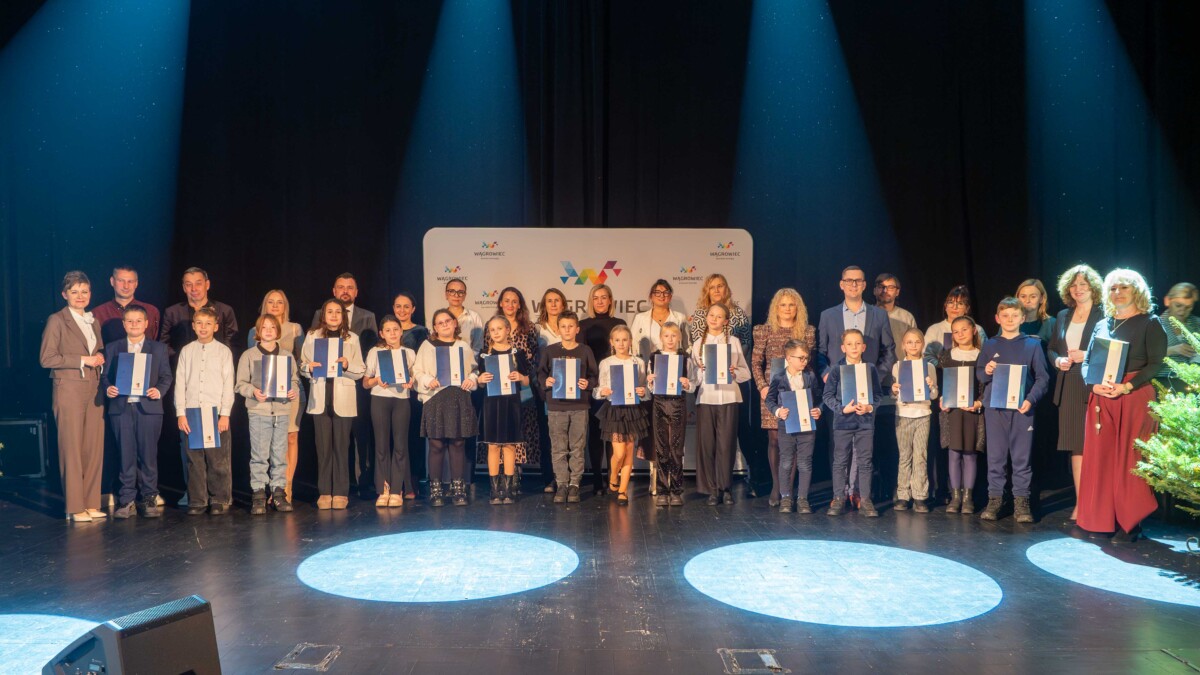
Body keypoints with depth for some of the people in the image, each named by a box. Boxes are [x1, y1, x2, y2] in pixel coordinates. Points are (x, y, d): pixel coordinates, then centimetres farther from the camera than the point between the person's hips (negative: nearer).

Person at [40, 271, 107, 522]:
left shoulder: (94, 322, 17)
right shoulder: (56, 321, -2)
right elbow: (46, 358, -9)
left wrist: (100, 358, 7)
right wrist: (82, 360, -12)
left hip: (94, 390, 6)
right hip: (69, 390, -6)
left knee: (95, 448, 4)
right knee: (71, 448, -3)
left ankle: (91, 504, 11)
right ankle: (75, 507, 2)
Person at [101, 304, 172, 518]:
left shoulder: (158, 348, 10)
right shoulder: (112, 348, 13)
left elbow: (167, 376, 7)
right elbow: (105, 376, 10)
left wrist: (159, 390, -11)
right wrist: (108, 388, -10)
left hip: (149, 407, -1)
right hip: (121, 408, 1)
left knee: (148, 456, 3)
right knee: (126, 456, 3)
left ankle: (149, 499, 11)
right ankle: (127, 501, 10)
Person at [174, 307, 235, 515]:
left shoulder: (224, 351, 5)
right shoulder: (186, 351, 10)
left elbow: (228, 385, 2)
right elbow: (180, 383, 7)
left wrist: (225, 414, -6)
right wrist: (180, 413, -1)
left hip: (216, 413, -2)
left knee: (218, 460, -1)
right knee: (194, 460, 4)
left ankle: (219, 500, 9)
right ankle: (197, 501, 13)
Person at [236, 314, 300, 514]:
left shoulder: (287, 355, 11)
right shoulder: (249, 355, 5)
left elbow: (294, 380, 15)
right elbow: (241, 384, 3)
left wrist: (294, 391, -5)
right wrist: (253, 392, -15)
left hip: (282, 410, 2)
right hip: (258, 411, -2)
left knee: (280, 454, 5)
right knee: (259, 454, -2)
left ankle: (279, 492, 13)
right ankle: (258, 495, 5)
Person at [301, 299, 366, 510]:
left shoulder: (351, 338, 7)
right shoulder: (312, 335, 8)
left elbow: (361, 371, 6)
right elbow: (302, 365, 9)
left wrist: (347, 365, -13)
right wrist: (309, 368, -12)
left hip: (343, 399, -1)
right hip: (320, 398, 1)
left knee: (341, 446, -1)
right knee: (323, 446, 2)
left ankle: (340, 492, 7)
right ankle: (324, 492, 9)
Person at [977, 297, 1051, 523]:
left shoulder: (1032, 344, 4)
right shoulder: (990, 345, 10)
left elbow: (1042, 377, 1)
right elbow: (979, 373, 13)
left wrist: (1031, 399, -13)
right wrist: (986, 372, -10)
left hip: (1022, 408, -1)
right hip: (994, 408, 2)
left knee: (1022, 457, 2)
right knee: (995, 456, 5)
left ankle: (1021, 501, 10)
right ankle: (994, 499, 12)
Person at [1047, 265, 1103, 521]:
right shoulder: (1062, 316, 15)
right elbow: (1051, 348, 20)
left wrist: (1087, 355, -17)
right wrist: (1058, 361, 0)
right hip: (1069, 390, 5)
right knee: (1076, 446, 7)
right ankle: (1080, 502, 12)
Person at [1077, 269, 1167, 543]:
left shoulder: (1150, 323, 2)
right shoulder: (1102, 325, 16)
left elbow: (1156, 364, -6)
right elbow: (1087, 362, 13)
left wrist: (1126, 387, -18)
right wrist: (1094, 384, -7)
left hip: (1135, 397, -4)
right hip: (1102, 398, 4)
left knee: (1129, 459, -3)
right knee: (1100, 457, 2)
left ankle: (1130, 523, 3)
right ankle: (1103, 520, 9)